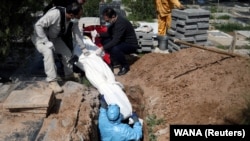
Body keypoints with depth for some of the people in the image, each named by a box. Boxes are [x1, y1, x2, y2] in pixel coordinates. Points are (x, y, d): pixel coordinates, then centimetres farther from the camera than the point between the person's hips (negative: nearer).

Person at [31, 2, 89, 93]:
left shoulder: (73, 19, -16)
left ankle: (69, 75, 21)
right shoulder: (55, 14, -39)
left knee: (67, 52, -1)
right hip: (40, 37, -7)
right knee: (48, 52, -31)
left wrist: (84, 49, 3)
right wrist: (47, 42, -36)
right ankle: (52, 81, -23)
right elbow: (38, 25, -35)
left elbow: (77, 34, -2)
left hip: (53, 37, 7)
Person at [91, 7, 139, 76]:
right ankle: (113, 60, 5)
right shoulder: (114, 21, -2)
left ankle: (125, 66, -9)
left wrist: (102, 48, -32)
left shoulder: (121, 23, -29)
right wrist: (99, 34, -10)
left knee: (114, 49, -35)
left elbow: (116, 40, -32)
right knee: (104, 40, -7)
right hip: (122, 41, 9)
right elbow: (109, 33, 8)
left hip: (131, 45, -9)